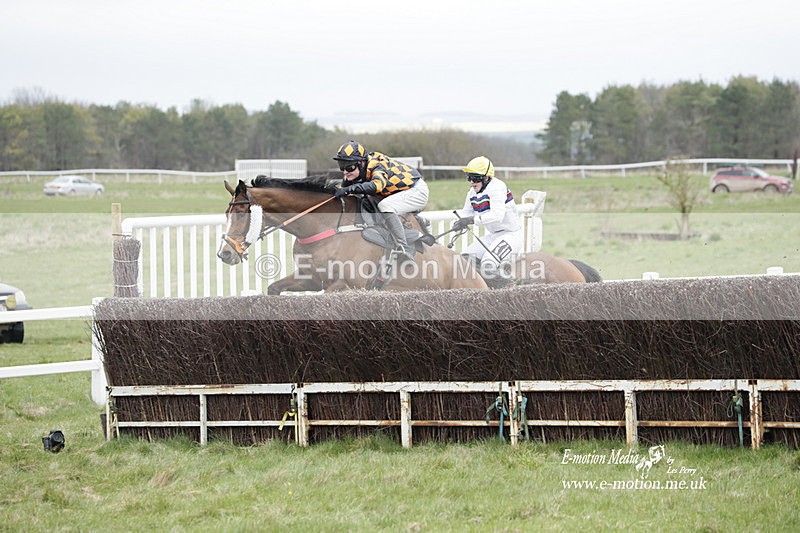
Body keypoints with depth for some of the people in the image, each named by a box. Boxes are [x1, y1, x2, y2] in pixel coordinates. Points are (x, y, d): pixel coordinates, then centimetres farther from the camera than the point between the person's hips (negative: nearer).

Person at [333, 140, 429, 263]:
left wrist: (349, 189, -53)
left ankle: (404, 251, -36)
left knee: (385, 206, -33)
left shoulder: (376, 165, -30)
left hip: (417, 190, -10)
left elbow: (377, 185, -49)